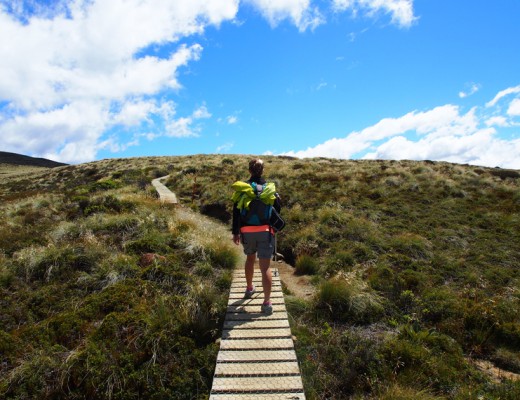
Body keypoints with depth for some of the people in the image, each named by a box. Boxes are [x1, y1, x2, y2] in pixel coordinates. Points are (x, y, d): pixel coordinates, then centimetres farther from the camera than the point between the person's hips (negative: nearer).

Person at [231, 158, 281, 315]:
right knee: (265, 266, -1)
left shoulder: (241, 188, -1)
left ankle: (249, 288, 42)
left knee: (250, 258, 26)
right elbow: (277, 209, 5)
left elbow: (236, 212, 0)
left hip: (247, 231, 2)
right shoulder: (270, 188, -1)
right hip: (265, 231, -2)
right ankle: (267, 302, -3)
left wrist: (235, 232, 8)